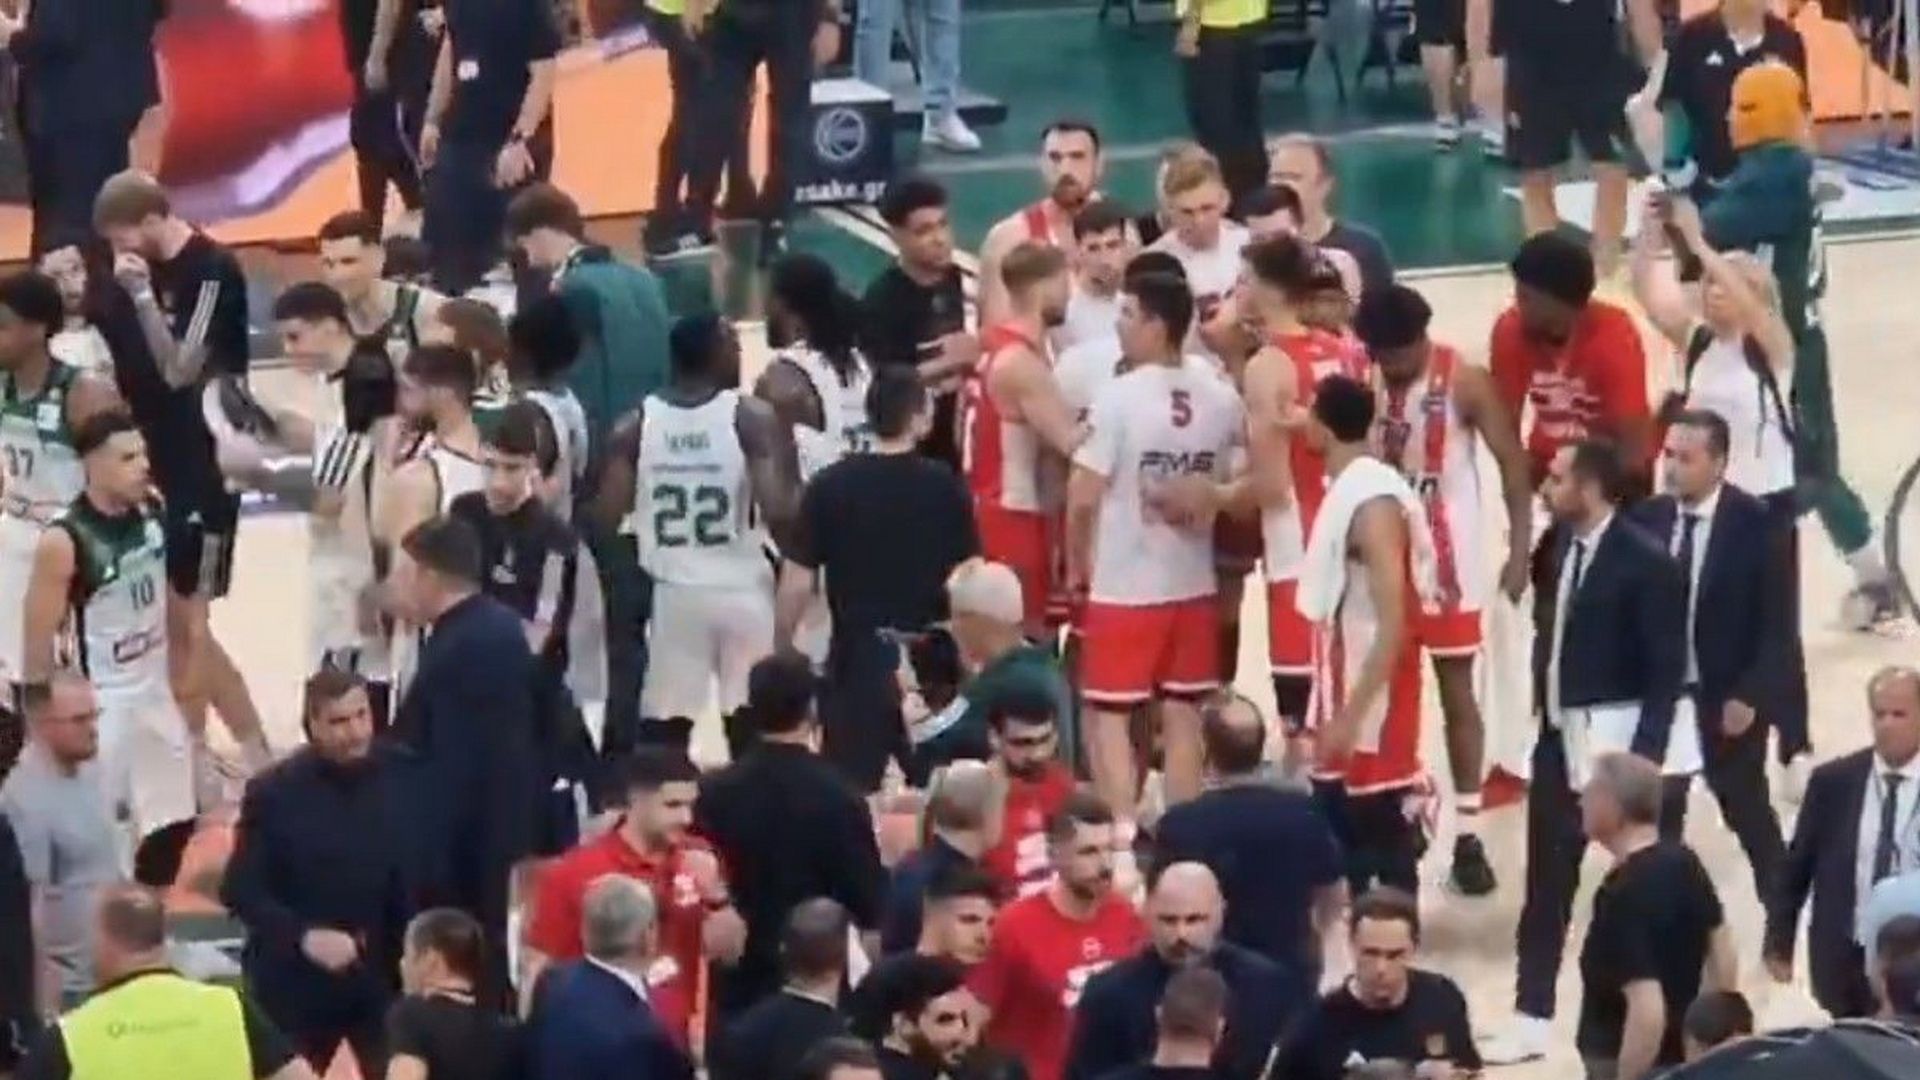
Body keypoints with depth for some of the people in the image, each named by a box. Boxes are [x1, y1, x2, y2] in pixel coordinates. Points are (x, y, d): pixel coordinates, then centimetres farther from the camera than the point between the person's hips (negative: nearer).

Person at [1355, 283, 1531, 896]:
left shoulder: (1463, 382, -12)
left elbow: (1513, 463, -7)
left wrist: (1519, 550, -11)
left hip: (1448, 559, -2)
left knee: (1457, 692, 5)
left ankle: (1467, 835, 9)